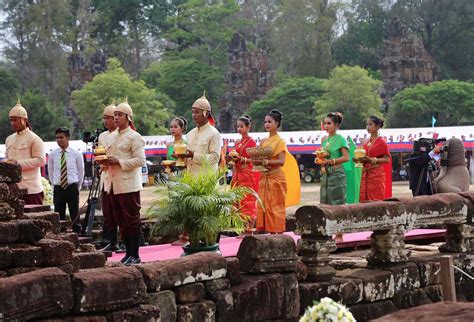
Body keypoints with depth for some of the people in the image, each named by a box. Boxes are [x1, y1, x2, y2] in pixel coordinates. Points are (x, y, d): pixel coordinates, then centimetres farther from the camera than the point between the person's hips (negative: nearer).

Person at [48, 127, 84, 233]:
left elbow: (81, 171, 7)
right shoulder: (52, 155, 4)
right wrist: (55, 185, 12)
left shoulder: (76, 154, 0)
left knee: (75, 215, 1)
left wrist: (77, 187, 7)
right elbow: (50, 172, 15)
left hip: (72, 187, -2)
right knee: (59, 216, 2)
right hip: (58, 188, 2)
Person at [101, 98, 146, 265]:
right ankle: (128, 253, 17)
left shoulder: (134, 137, -6)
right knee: (120, 220, 10)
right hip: (112, 184, 7)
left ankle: (135, 255, 2)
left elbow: (140, 160, -14)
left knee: (132, 220, -3)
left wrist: (119, 162, -18)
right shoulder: (110, 137, 17)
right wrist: (105, 161, 2)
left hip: (128, 184, -7)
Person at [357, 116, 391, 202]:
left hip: (376, 174, -7)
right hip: (365, 174, 7)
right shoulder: (366, 142, 15)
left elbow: (387, 159, -11)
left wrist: (371, 160, -20)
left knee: (376, 201, -7)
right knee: (364, 200, 2)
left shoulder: (381, 142, -5)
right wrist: (359, 159, 4)